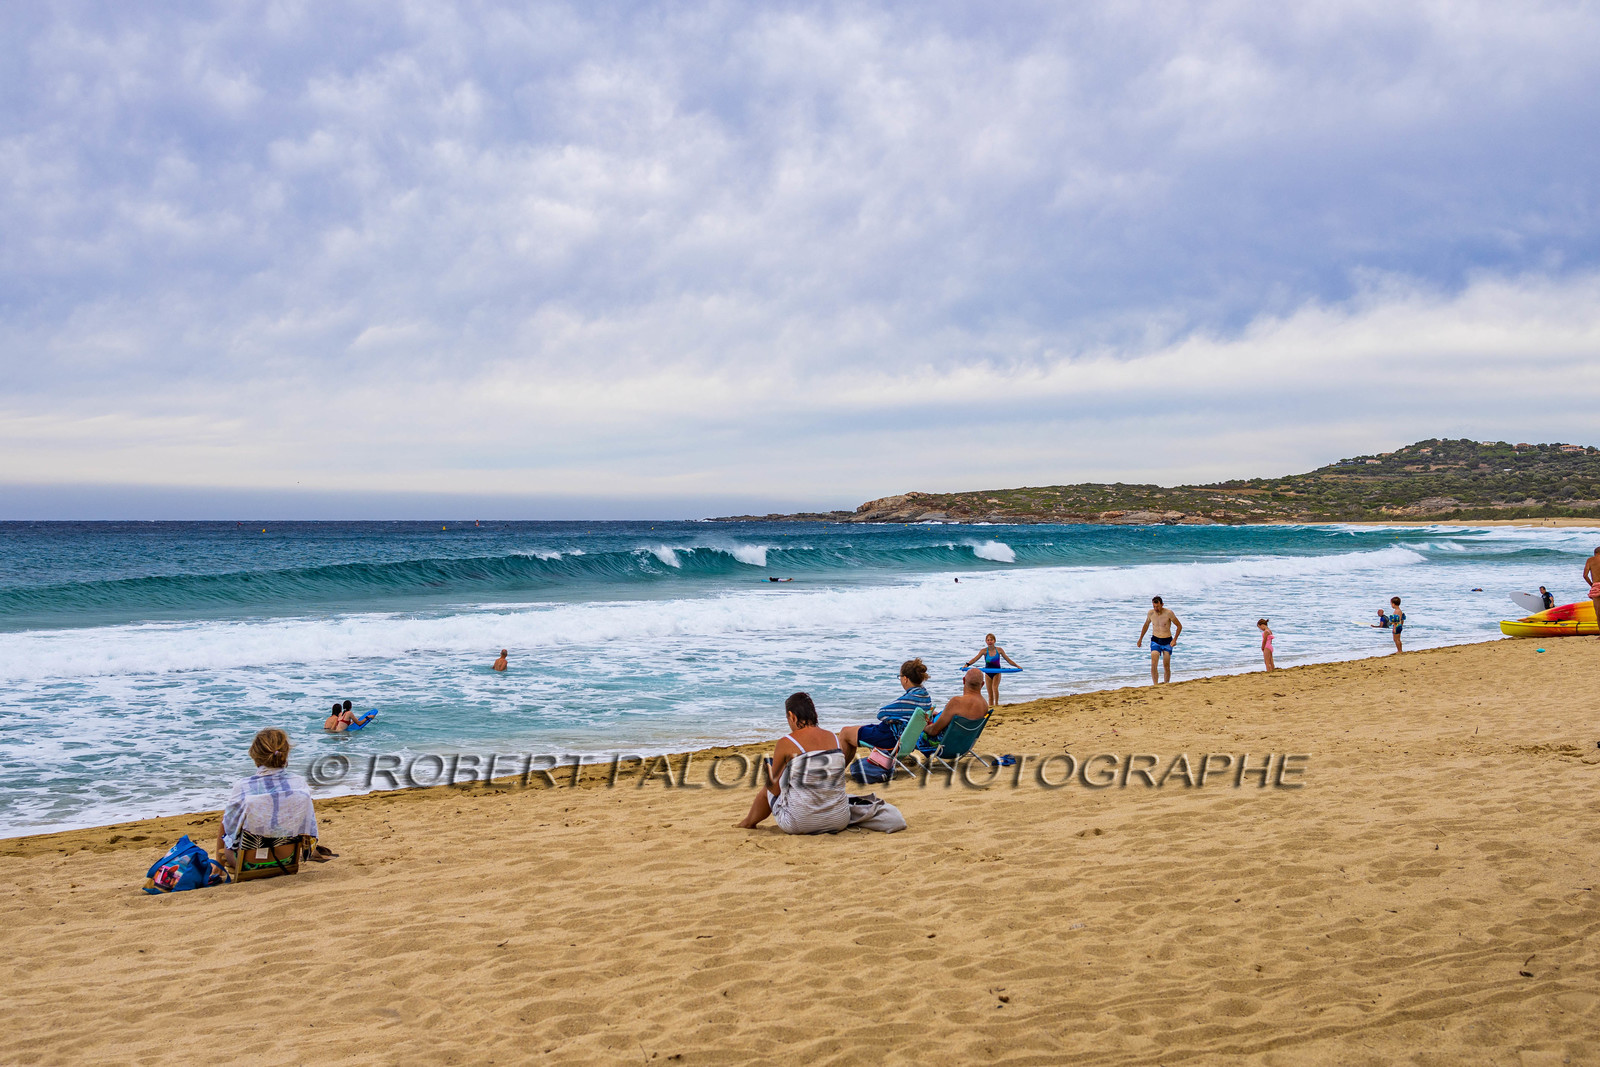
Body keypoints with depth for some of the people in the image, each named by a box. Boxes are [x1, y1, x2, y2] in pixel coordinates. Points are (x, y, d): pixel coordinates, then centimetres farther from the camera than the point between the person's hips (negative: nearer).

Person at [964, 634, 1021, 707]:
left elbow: (1008, 659, 5)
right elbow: (975, 658, -19)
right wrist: (967, 664, -35)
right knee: (990, 693, 3)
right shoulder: (984, 651, -7)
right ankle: (991, 705, 12)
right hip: (988, 672, 1)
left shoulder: (999, 650, -5)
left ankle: (996, 704, -12)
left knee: (995, 687, -24)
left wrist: (1017, 666, 0)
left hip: (997, 672, -1)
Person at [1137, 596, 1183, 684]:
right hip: (1155, 641, 2)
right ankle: (1155, 685, -17)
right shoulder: (1150, 613, -3)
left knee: (1166, 666, 1)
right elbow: (1146, 625, 18)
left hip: (1167, 641, -2)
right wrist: (1140, 639, 23)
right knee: (1154, 664, -16)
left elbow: (1179, 626, -3)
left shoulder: (1168, 613, -13)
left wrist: (1175, 639, -13)